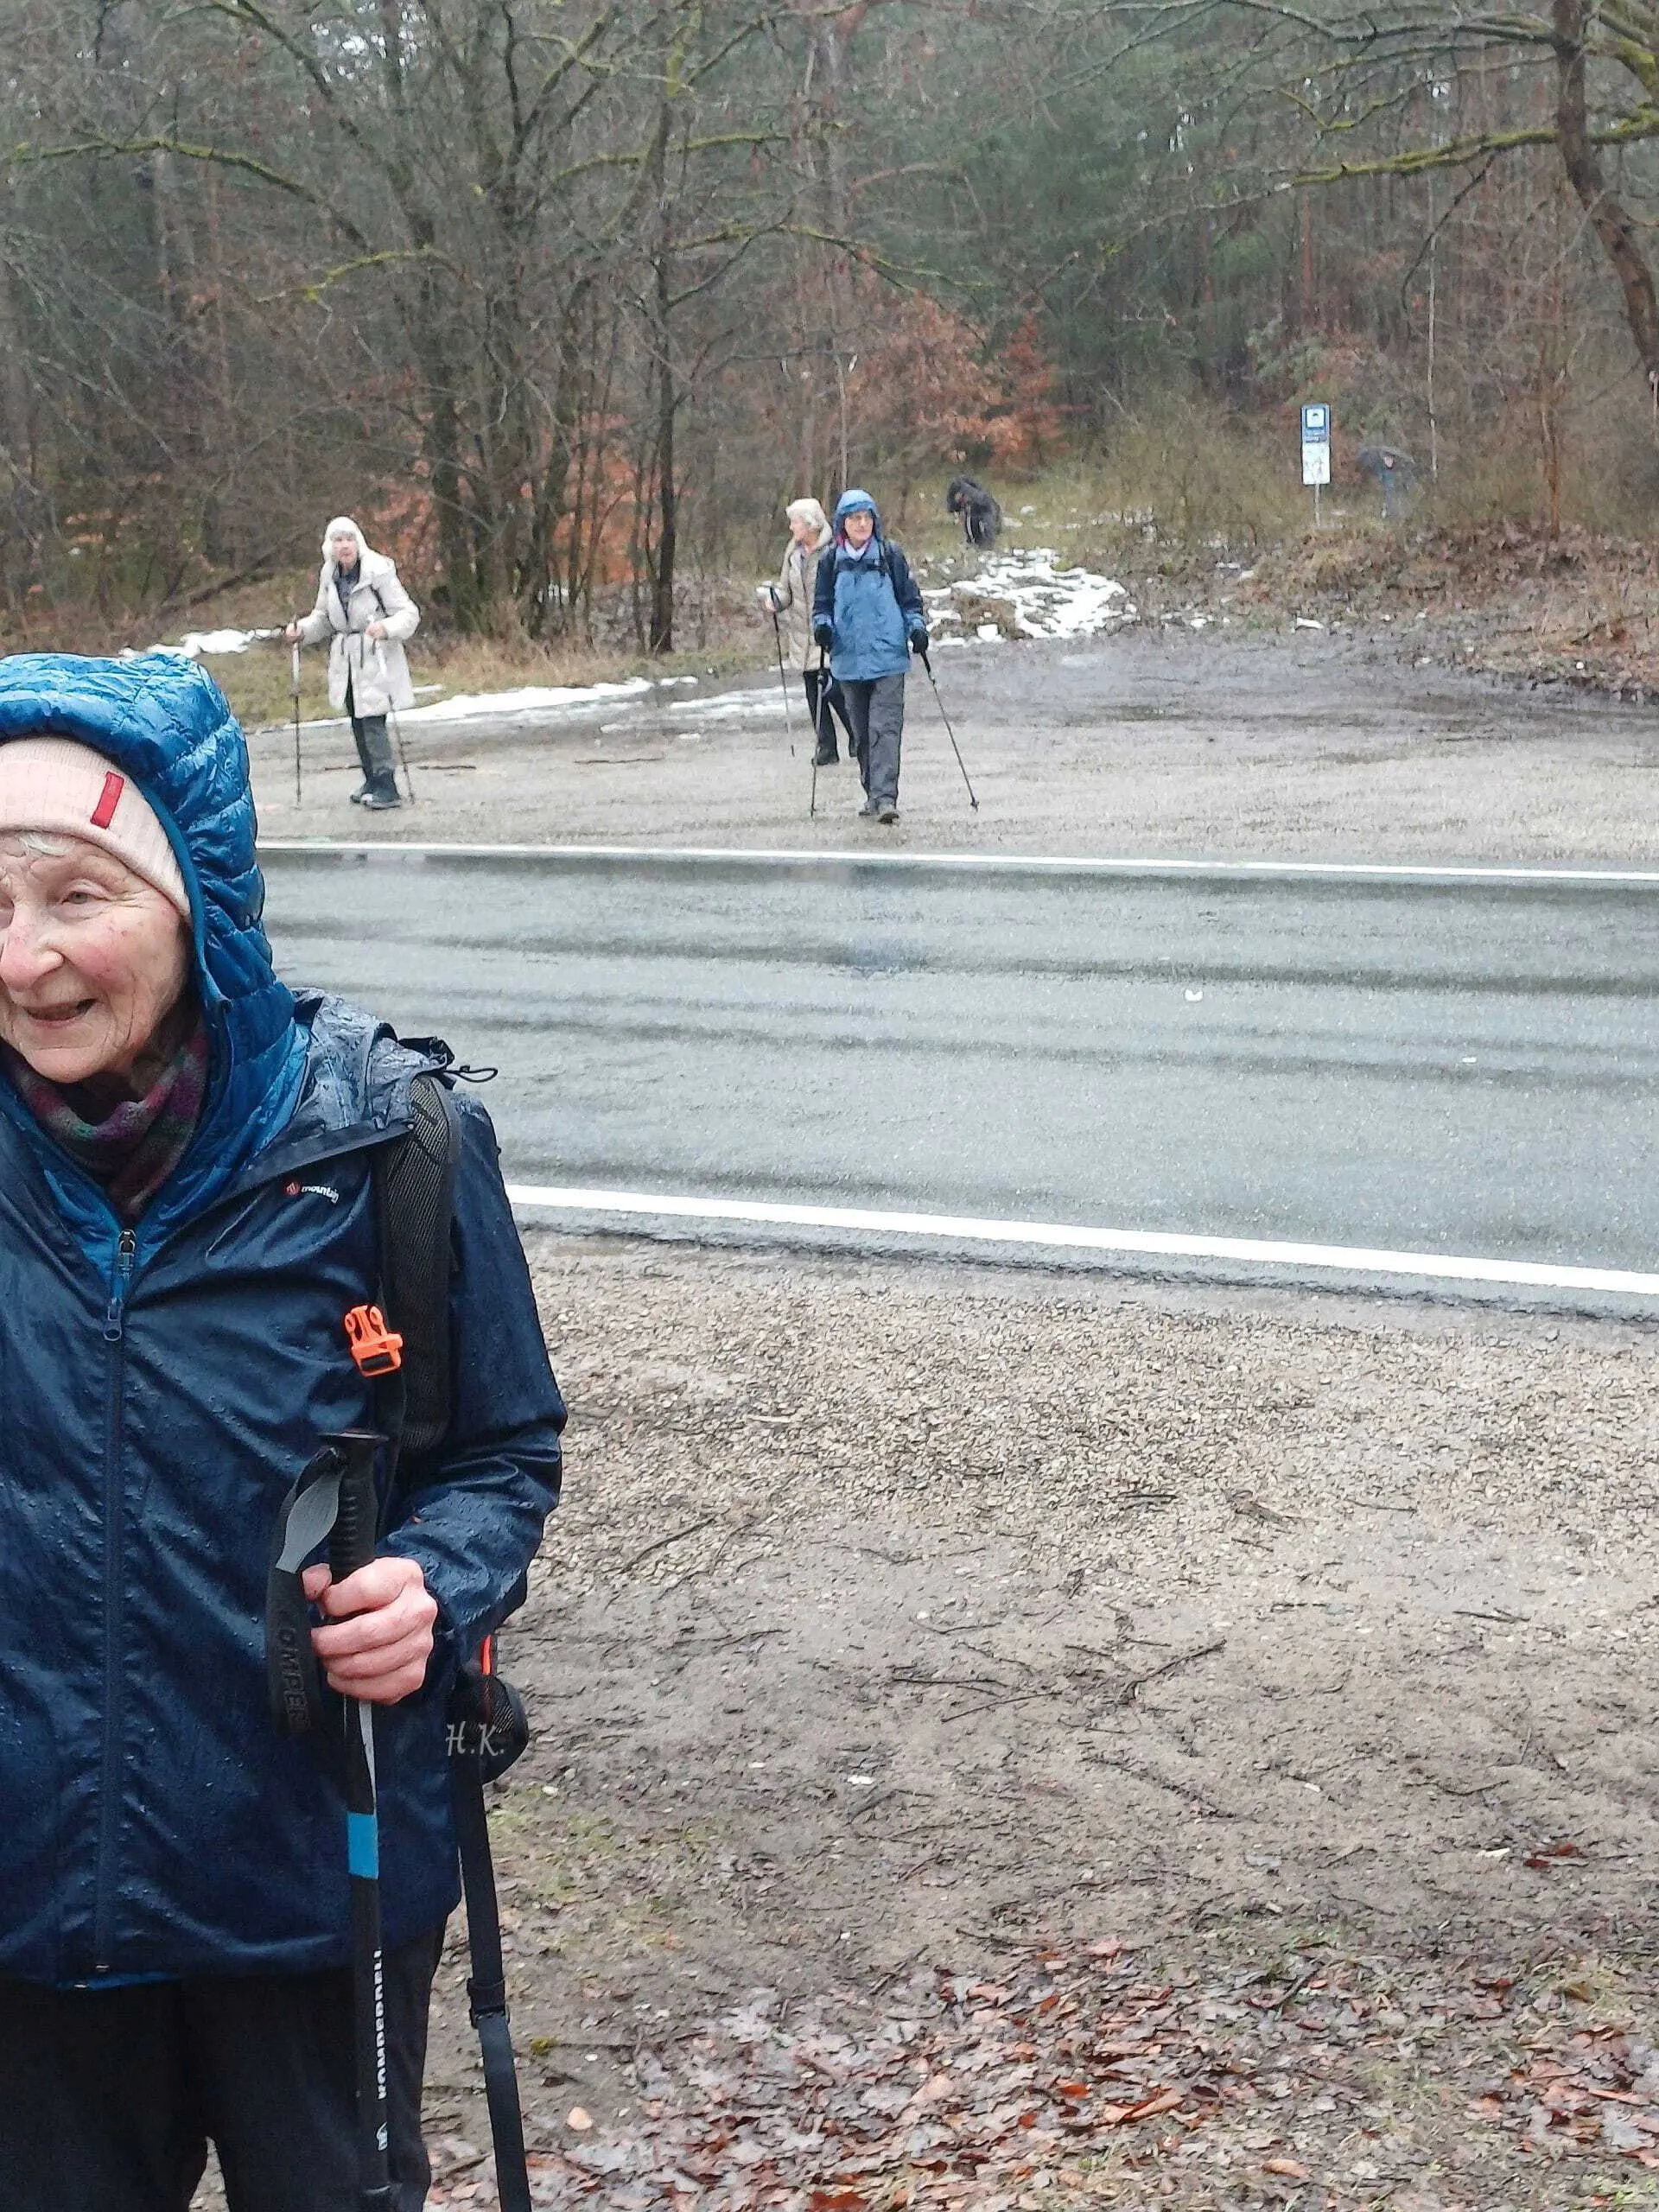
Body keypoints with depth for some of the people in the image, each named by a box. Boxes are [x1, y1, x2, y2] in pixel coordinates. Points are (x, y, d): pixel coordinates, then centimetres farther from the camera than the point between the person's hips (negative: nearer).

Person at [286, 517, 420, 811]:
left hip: (376, 658, -7)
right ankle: (371, 781, 27)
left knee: (372, 722, -13)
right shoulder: (330, 576, 4)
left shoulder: (379, 572, -15)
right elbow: (324, 618, 18)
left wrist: (386, 627, -33)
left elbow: (409, 613, -14)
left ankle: (387, 788, -7)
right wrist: (301, 632, -1)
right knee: (357, 723, 13)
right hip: (346, 660, 7)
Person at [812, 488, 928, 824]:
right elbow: (822, 603, 15)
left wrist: (917, 626, -6)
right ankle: (873, 793, 21)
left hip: (888, 657, -3)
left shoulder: (890, 554, 2)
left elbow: (910, 597, 9)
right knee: (861, 731, 9)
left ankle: (885, 796, -19)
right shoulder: (831, 560, 7)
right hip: (849, 659, 3)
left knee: (885, 726, -13)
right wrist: (822, 624, -5)